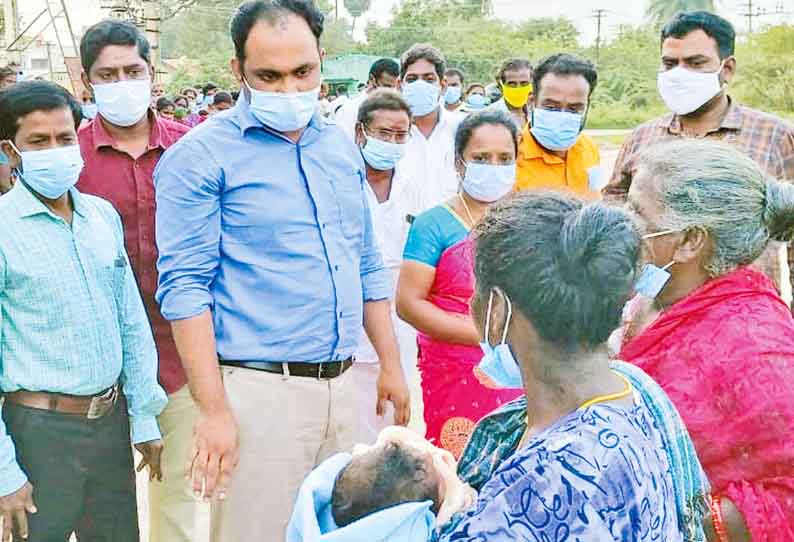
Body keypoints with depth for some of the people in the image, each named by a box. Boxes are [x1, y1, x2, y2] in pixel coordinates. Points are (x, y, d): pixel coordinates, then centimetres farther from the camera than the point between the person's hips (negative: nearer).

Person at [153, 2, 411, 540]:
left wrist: (391, 366, 15)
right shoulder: (201, 156, -8)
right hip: (259, 390, -6)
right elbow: (186, 287, -12)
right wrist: (214, 409, -16)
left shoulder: (342, 148, 11)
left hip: (341, 385, 6)